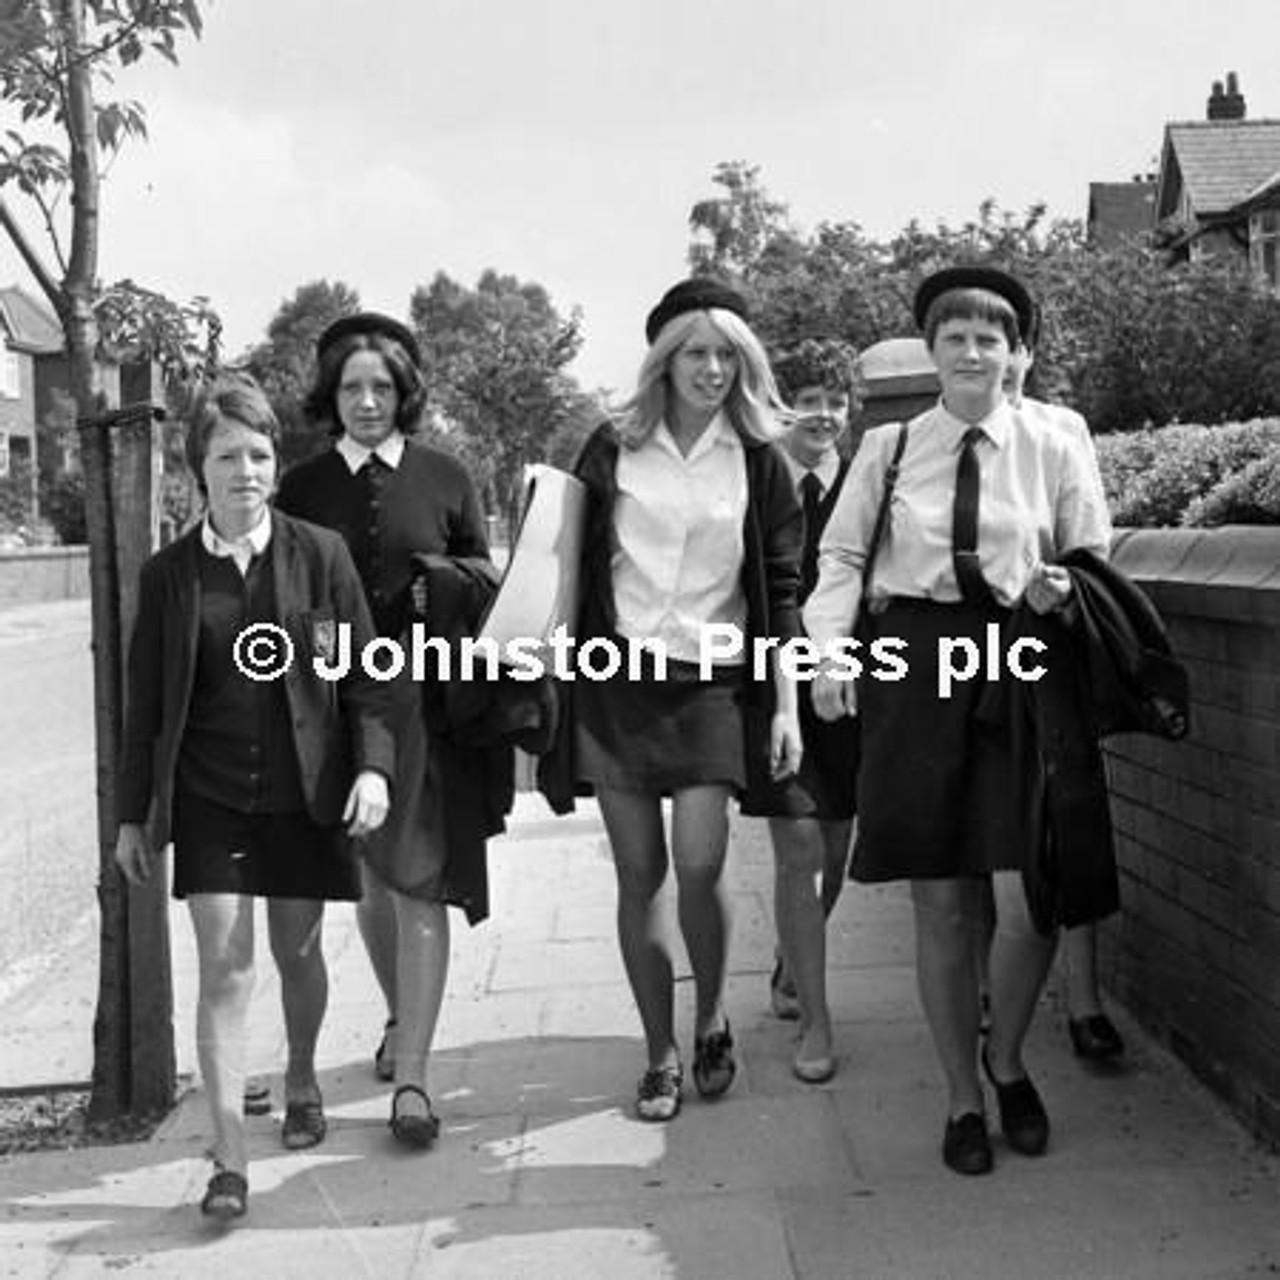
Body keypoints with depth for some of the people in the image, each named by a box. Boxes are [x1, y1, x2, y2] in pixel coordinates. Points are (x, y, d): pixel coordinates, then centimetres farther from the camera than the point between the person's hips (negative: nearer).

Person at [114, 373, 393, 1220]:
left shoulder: (321, 555, -3)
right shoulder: (169, 574, 1)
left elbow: (366, 674, -1)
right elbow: (147, 701, 5)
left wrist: (372, 766, -13)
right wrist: (134, 815, 6)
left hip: (303, 794, 0)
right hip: (208, 799, 0)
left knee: (298, 952, 13)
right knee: (224, 966, -5)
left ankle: (302, 1079, 41)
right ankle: (230, 1157, 0)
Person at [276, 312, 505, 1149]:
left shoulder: (446, 480, 3)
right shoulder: (304, 488, 5)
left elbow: (487, 582, 9)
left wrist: (440, 578, -10)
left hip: (428, 702, -2)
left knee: (420, 883, -7)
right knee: (370, 883, 16)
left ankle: (411, 1077, -3)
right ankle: (401, 1018, 40)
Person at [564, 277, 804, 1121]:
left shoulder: (757, 461, 4)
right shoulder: (612, 450, 5)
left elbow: (780, 589, 4)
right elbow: (572, 563, 9)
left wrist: (785, 706, -1)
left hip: (713, 680, -1)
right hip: (617, 674, 1)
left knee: (699, 866, -12)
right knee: (640, 874, 3)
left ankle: (712, 1020, 15)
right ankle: (662, 1054, 16)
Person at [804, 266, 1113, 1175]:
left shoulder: (1055, 452, 6)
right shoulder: (888, 448, 6)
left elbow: (1097, 561, 11)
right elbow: (842, 557, 2)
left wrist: (1064, 591, -11)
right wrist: (829, 653, -12)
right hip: (915, 668, 0)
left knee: (1029, 902, -7)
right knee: (940, 905, 6)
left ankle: (1006, 1059, 24)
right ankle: (963, 1099, 23)